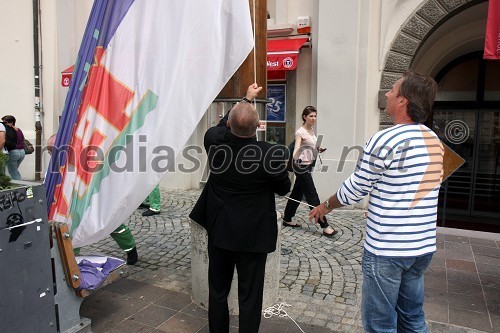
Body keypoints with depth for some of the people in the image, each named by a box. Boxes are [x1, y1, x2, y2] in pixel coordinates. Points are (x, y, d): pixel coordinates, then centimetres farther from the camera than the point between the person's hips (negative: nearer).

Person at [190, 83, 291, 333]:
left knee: (218, 292, 19)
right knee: (250, 297, 10)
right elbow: (284, 188, -5)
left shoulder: (213, 141, -13)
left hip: (219, 231, 4)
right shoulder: (271, 154, -23)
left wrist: (246, 98, 24)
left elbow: (221, 125, 12)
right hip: (253, 235, -3)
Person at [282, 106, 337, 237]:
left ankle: (287, 219, 27)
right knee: (312, 196, -6)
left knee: (297, 193, 15)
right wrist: (295, 158, -46)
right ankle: (324, 226, -2)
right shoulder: (300, 132, -14)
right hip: (302, 166, -9)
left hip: (308, 166, 9)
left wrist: (318, 149, 1)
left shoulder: (312, 130, 12)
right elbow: (297, 147, -26)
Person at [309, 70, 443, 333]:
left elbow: (354, 189, -9)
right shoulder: (434, 141, 5)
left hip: (386, 250, -8)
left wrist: (326, 206, 8)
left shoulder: (385, 140, -19)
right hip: (423, 246, 8)